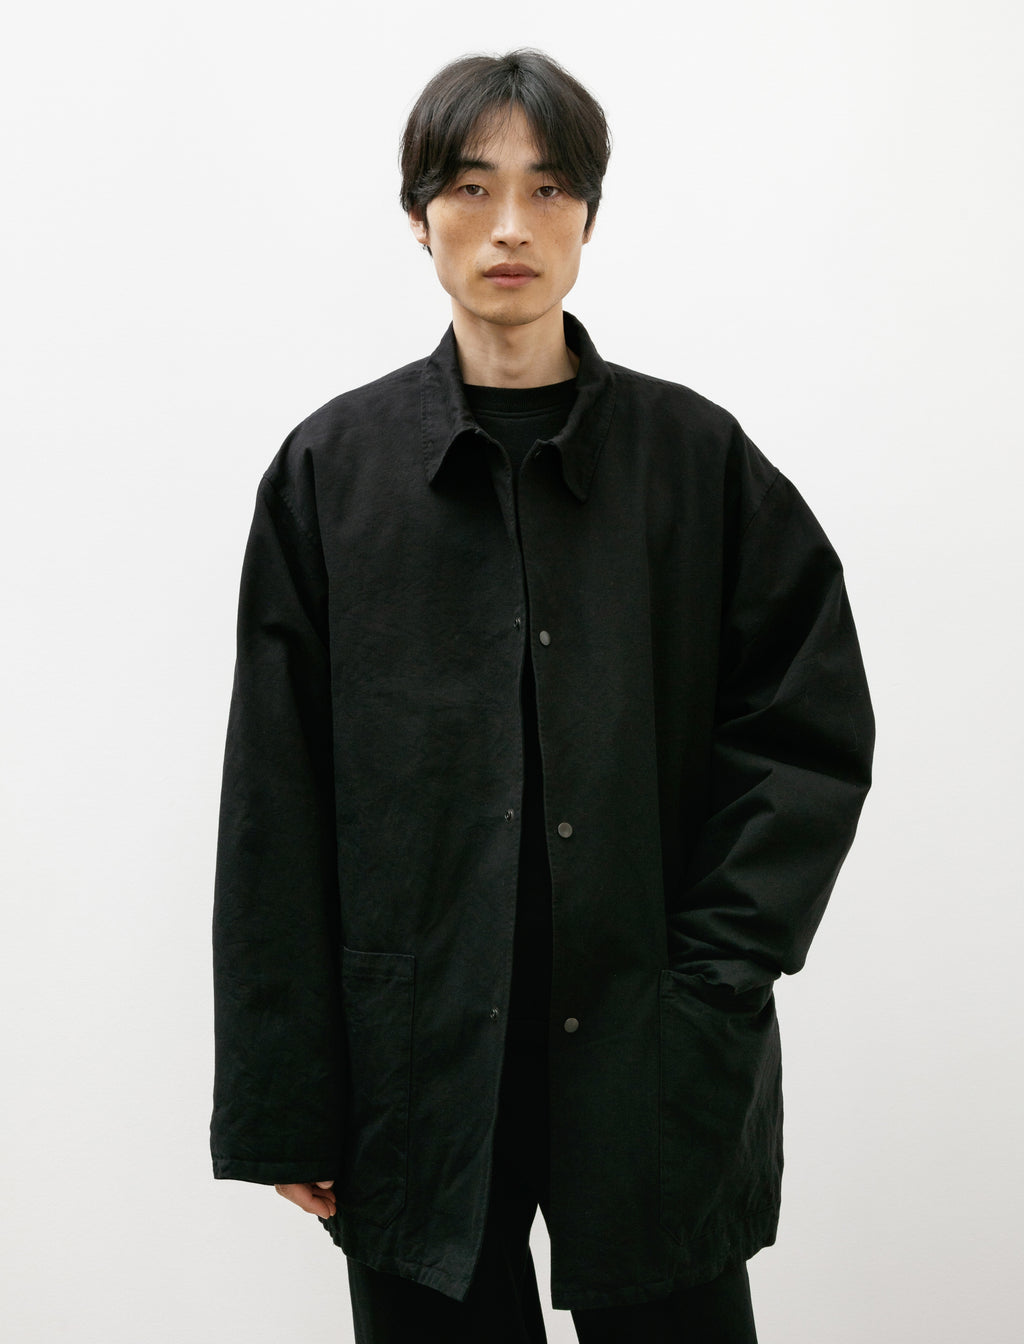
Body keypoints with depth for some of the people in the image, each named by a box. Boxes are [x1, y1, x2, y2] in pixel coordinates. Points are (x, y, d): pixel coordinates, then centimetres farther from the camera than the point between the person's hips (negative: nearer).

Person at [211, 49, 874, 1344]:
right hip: (419, 1064, 0)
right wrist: (284, 1105, -2)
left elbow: (813, 733, 2)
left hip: (658, 1074, 0)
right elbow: (276, 802, 0)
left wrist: (711, 981, -9)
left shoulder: (696, 457, 2)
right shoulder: (334, 470, 1)